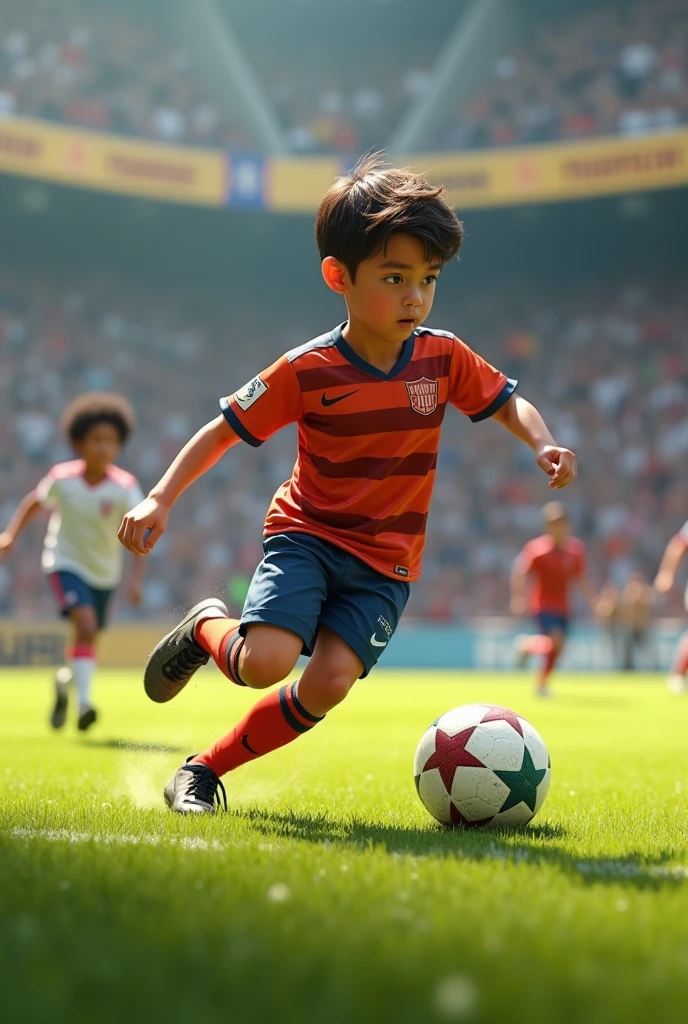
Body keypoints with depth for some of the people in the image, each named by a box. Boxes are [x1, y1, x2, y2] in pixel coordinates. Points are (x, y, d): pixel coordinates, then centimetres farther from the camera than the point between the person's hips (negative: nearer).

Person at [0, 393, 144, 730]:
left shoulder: (125, 487, -19)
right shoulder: (62, 478, -15)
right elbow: (36, 501, 5)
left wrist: (136, 578, -36)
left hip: (104, 572, 2)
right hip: (65, 563, -2)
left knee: (87, 638, 13)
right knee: (87, 625, -25)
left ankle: (65, 679, 45)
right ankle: (84, 702, -26)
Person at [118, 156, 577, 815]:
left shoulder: (443, 357, -4)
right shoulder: (307, 371, -13)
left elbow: (509, 402, 10)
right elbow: (224, 431, -5)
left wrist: (543, 444, -11)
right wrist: (160, 499, -14)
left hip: (385, 561, 3)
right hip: (307, 534, -3)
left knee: (329, 683, -17)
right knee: (266, 661, -25)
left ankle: (207, 769, 4)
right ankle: (206, 630, 13)